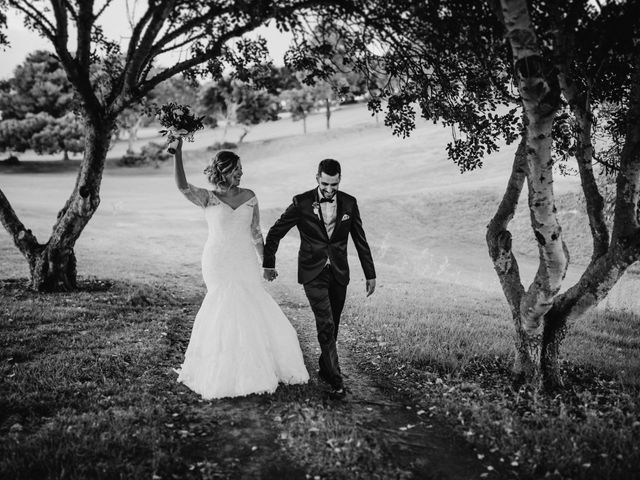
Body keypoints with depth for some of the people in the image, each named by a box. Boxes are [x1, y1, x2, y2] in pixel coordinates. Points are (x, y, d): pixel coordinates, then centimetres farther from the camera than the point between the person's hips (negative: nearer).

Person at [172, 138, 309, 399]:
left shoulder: (249, 197, 3)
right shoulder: (208, 199, -6)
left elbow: (256, 233, 7)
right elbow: (183, 187, -24)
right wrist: (177, 153, -30)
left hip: (246, 263, 3)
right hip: (219, 264, -3)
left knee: (254, 312, 3)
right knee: (228, 311, -1)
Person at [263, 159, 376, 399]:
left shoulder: (349, 203, 1)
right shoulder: (302, 203, -7)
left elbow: (361, 241, 8)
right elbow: (275, 232, 2)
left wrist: (370, 274, 9)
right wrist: (268, 264, 5)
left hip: (339, 273, 3)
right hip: (313, 273, -3)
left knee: (332, 326, 12)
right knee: (326, 325, -13)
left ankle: (324, 368, 31)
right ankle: (336, 379, -9)